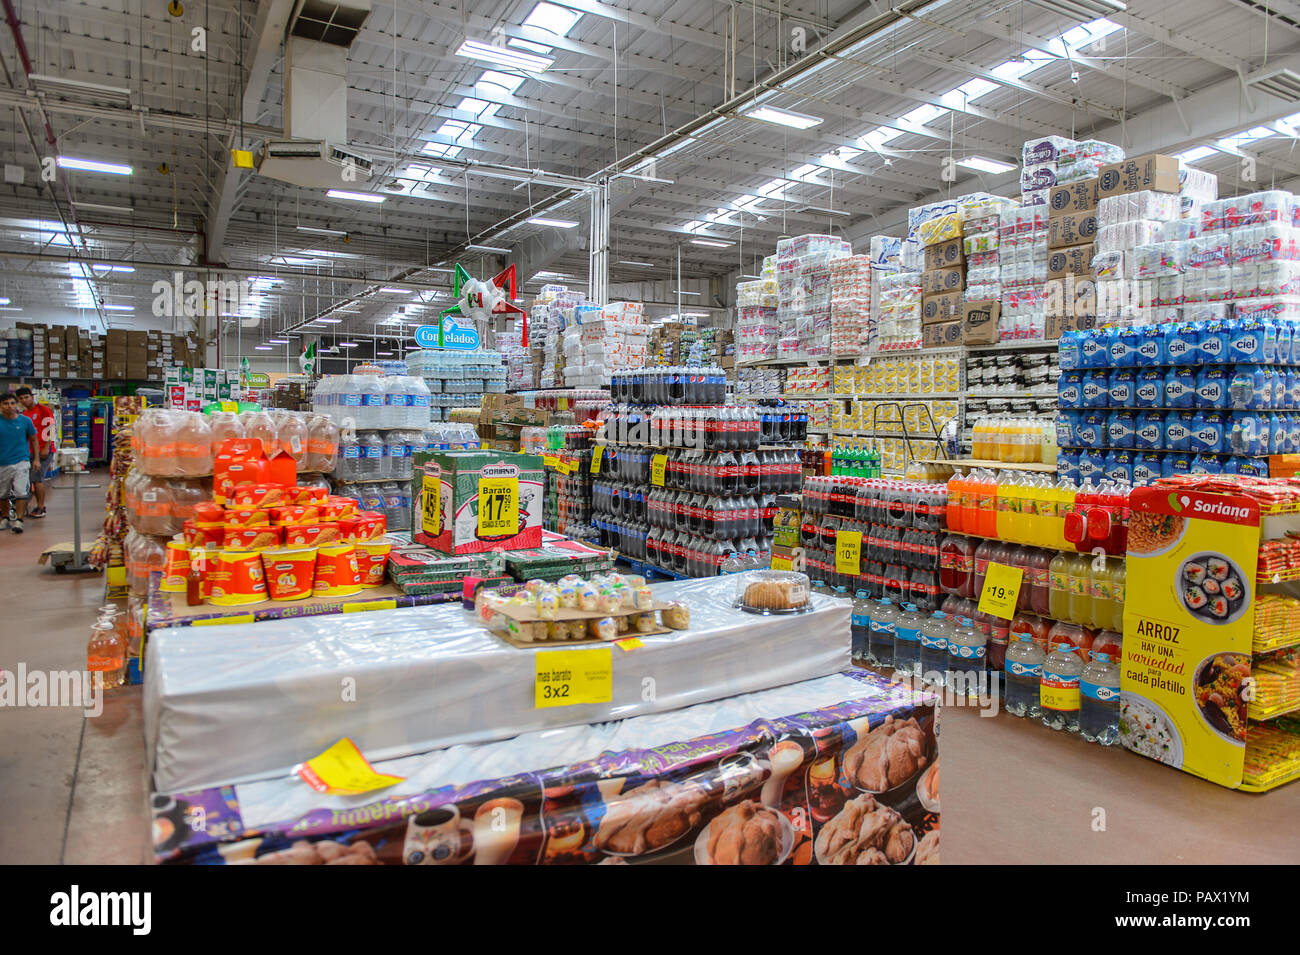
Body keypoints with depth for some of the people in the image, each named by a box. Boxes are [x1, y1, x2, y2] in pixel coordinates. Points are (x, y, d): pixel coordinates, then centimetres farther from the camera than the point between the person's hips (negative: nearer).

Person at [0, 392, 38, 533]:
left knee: (21, 492, -11)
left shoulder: (25, 420, -2)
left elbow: (33, 439, 9)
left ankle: (18, 520, -5)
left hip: (21, 462, -2)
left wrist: (36, 459, 6)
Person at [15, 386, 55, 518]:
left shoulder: (43, 409, -5)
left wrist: (46, 448, -15)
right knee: (34, 479, 7)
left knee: (37, 478, -10)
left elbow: (53, 428, -10)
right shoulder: (24, 414, 15)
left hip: (44, 450, -7)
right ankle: (40, 506, 15)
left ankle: (41, 508, -4)